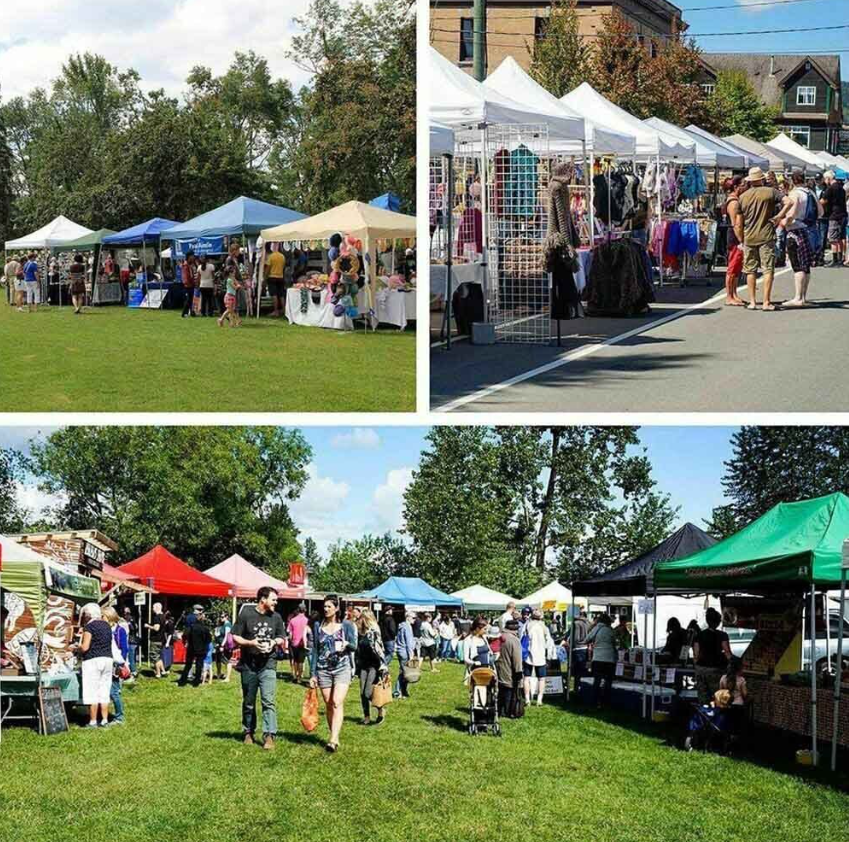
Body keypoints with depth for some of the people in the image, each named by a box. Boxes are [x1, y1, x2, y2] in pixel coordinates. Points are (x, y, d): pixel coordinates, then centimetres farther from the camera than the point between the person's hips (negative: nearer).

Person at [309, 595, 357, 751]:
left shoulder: (346, 625, 2)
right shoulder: (318, 626, 8)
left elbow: (354, 646, 2)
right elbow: (314, 651, 10)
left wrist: (347, 644, -21)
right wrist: (313, 674, 6)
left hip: (342, 668, -3)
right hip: (323, 669, 3)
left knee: (337, 702, -16)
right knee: (328, 705, 3)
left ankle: (333, 740, -24)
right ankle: (335, 738, 13)